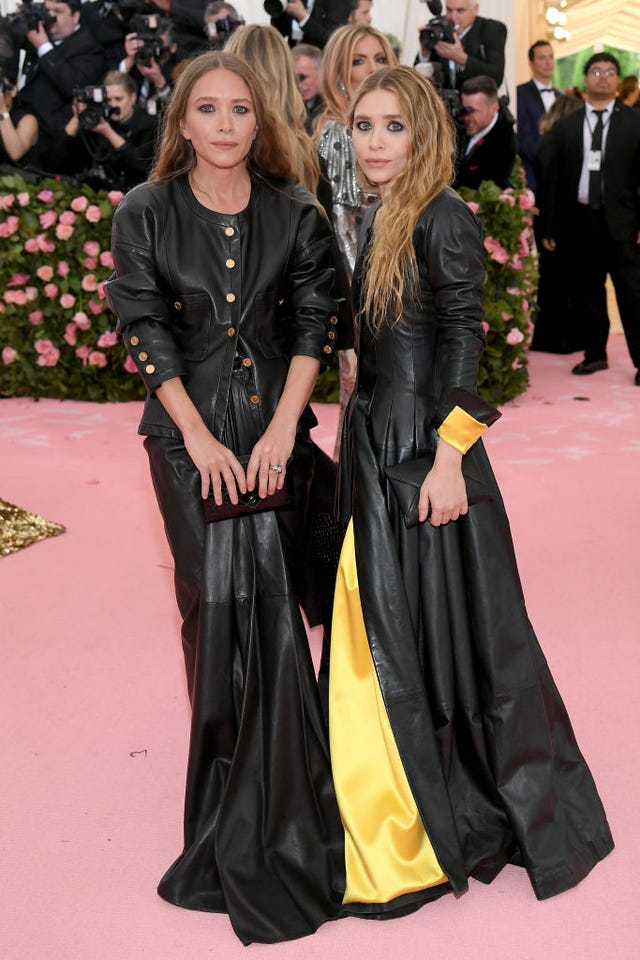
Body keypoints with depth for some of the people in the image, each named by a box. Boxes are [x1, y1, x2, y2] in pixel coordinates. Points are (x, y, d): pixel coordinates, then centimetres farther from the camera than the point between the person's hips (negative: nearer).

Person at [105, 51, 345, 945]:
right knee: (218, 596, -6)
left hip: (275, 423, 1)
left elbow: (313, 324, 2)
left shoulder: (295, 213, 3)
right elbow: (146, 333, -3)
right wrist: (200, 439, -9)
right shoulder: (145, 213, 0)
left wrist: (281, 429, -8)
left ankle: (267, 792, 11)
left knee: (269, 590, -5)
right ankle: (233, 766, 12)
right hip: (188, 428, -1)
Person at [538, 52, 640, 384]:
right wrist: (548, 226, 5)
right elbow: (554, 180, 10)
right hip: (579, 218, 3)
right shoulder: (564, 127, 11)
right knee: (586, 292, 9)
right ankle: (595, 354, 23)